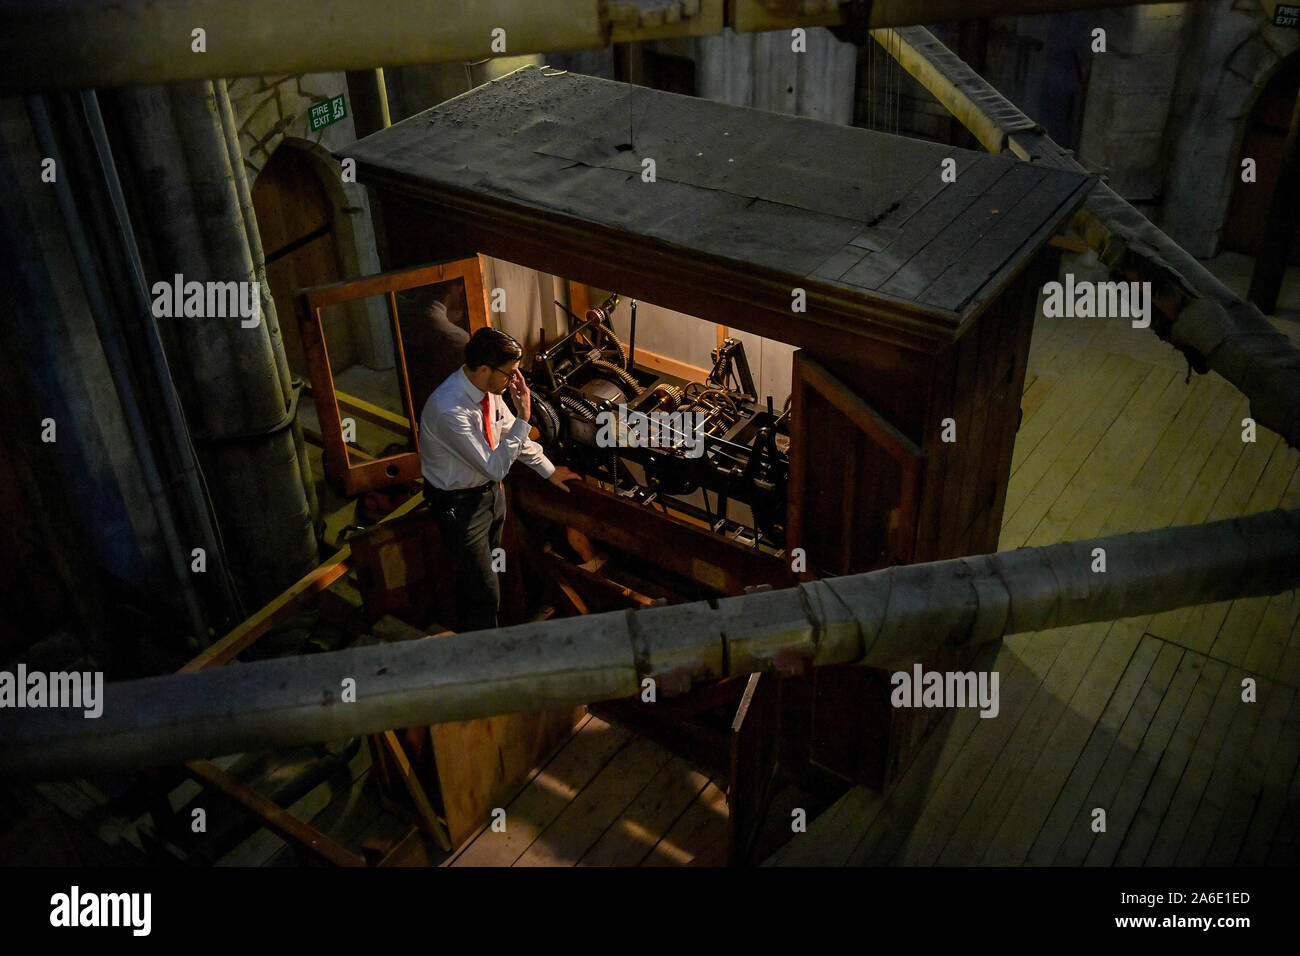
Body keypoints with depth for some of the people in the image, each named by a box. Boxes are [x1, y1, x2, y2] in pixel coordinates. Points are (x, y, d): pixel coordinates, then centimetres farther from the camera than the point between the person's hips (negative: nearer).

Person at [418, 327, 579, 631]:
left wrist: (548, 470, 17)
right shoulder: (450, 410, -36)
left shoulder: (488, 389, -11)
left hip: (489, 490, 8)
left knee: (481, 571, 27)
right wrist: (524, 417, -33)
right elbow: (495, 467, -33)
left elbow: (511, 433, 8)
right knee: (483, 593, 2)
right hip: (460, 502, -8)